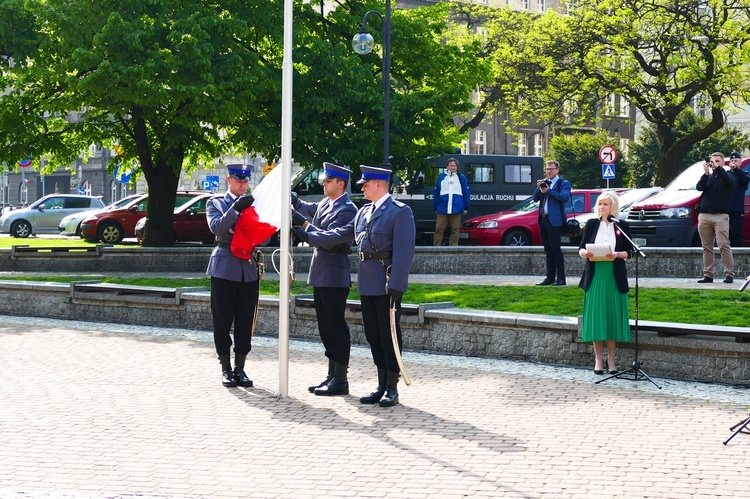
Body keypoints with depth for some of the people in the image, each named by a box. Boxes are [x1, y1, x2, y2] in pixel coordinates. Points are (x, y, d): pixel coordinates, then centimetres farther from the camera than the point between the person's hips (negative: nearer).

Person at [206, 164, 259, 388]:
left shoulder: (253, 203, 12)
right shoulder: (215, 202, 5)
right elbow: (217, 227, -13)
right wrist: (236, 207, -22)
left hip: (249, 270, 3)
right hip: (225, 269, -2)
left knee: (245, 323, 4)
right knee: (222, 322, 1)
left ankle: (240, 369, 13)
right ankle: (226, 369, 10)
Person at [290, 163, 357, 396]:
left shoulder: (347, 209, -13)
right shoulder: (324, 204, 13)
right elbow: (307, 208, 34)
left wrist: (302, 223, -22)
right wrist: (293, 200, 16)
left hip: (334, 276, -9)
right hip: (320, 274, 9)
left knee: (337, 327, -5)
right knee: (326, 327, 13)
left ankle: (341, 380, 0)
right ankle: (332, 375, 20)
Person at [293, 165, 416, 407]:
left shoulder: (400, 212, -9)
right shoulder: (364, 212, 17)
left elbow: (404, 252, -16)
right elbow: (342, 234, 19)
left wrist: (395, 286, -21)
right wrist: (308, 235, 14)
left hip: (387, 285, -8)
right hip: (367, 284, 8)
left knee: (389, 336, -2)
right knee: (374, 336, 10)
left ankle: (392, 389, 5)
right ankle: (381, 387, 18)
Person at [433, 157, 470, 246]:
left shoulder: (461, 177, 6)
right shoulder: (441, 177, 8)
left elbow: (466, 193, 5)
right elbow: (436, 193, 8)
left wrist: (466, 207, 2)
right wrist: (436, 207, 4)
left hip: (456, 210, 0)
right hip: (442, 209, 0)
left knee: (455, 230, 4)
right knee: (439, 229, -1)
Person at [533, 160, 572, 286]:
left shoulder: (564, 183, -2)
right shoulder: (544, 182, 16)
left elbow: (565, 197, -19)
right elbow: (535, 198, 12)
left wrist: (548, 191, -18)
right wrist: (539, 188, -6)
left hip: (554, 220, -7)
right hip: (543, 219, 7)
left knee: (556, 250, -7)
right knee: (548, 251, 10)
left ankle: (561, 278, -5)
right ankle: (550, 277, 14)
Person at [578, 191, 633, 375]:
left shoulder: (622, 226, 3)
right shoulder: (591, 224, 6)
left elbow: (629, 252, 1)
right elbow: (581, 248, 6)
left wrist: (616, 254, -18)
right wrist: (585, 253, -16)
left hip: (615, 277, -1)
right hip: (594, 276, 1)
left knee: (613, 316, 1)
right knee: (596, 316, 0)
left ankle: (611, 359, 11)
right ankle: (598, 359, 8)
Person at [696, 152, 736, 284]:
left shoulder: (726, 176, 7)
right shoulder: (708, 177, 18)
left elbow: (730, 182, -17)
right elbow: (699, 187, 0)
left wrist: (717, 168, -24)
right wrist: (706, 172, -14)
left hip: (720, 216, -4)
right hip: (704, 216, 4)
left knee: (724, 246, -11)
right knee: (707, 247, 4)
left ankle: (729, 274, -10)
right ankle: (708, 275, 7)